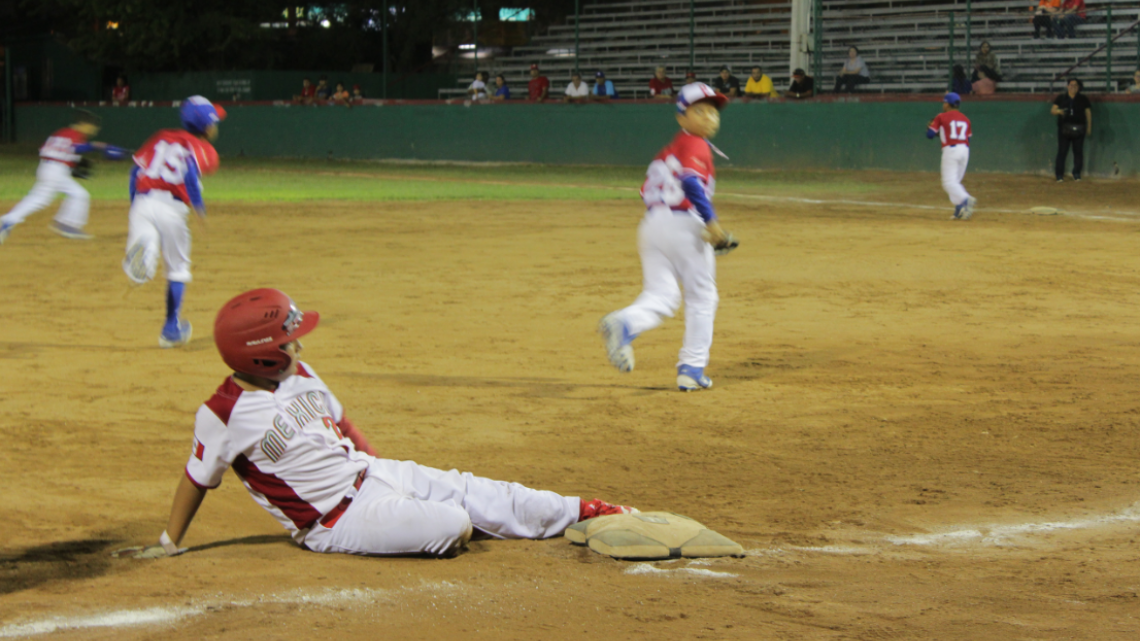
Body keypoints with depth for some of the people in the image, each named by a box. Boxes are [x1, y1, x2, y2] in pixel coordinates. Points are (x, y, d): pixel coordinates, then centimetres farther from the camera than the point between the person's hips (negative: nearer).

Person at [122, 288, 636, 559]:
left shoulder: (300, 376, 5)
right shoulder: (224, 414, -17)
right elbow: (198, 478, -6)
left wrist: (377, 467, 17)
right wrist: (168, 543, 0)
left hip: (373, 473, 7)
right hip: (339, 519, -7)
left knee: (477, 494, 1)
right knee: (452, 526, -23)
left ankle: (583, 513, 8)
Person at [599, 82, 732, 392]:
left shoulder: (668, 150, 20)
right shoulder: (697, 146, -5)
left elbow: (647, 190, 22)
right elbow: (691, 181, -23)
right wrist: (711, 222, -23)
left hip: (651, 224, 7)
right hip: (685, 224, -7)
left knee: (660, 297, 6)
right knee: (701, 299, 8)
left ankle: (624, 323, -26)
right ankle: (691, 369, 9)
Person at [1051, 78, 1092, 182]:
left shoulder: (1083, 99, 10)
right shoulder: (1061, 98, 9)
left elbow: (1088, 113, 12)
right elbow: (1052, 110, 5)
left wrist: (1089, 127, 7)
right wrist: (1058, 111, -18)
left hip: (1078, 129, 1)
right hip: (1064, 129, -1)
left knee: (1078, 151, 0)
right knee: (1062, 151, -6)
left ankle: (1077, 173, 10)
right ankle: (1059, 175, -3)